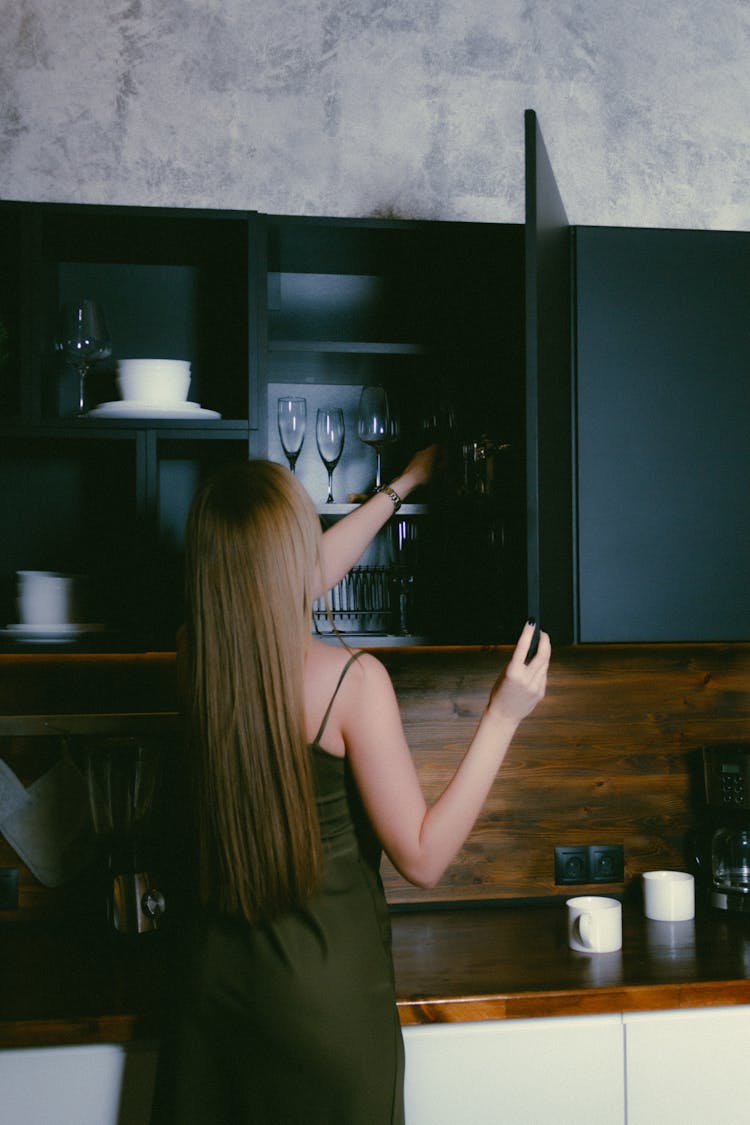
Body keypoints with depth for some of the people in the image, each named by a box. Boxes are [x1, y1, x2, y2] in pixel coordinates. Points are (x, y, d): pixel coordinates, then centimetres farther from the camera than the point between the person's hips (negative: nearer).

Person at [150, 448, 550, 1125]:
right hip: (327, 987, -5)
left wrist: (403, 485, 26)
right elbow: (423, 859, -16)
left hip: (217, 970, 5)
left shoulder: (198, 655, -6)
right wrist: (504, 716, -15)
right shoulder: (352, 680, -23)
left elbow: (304, 576, 14)